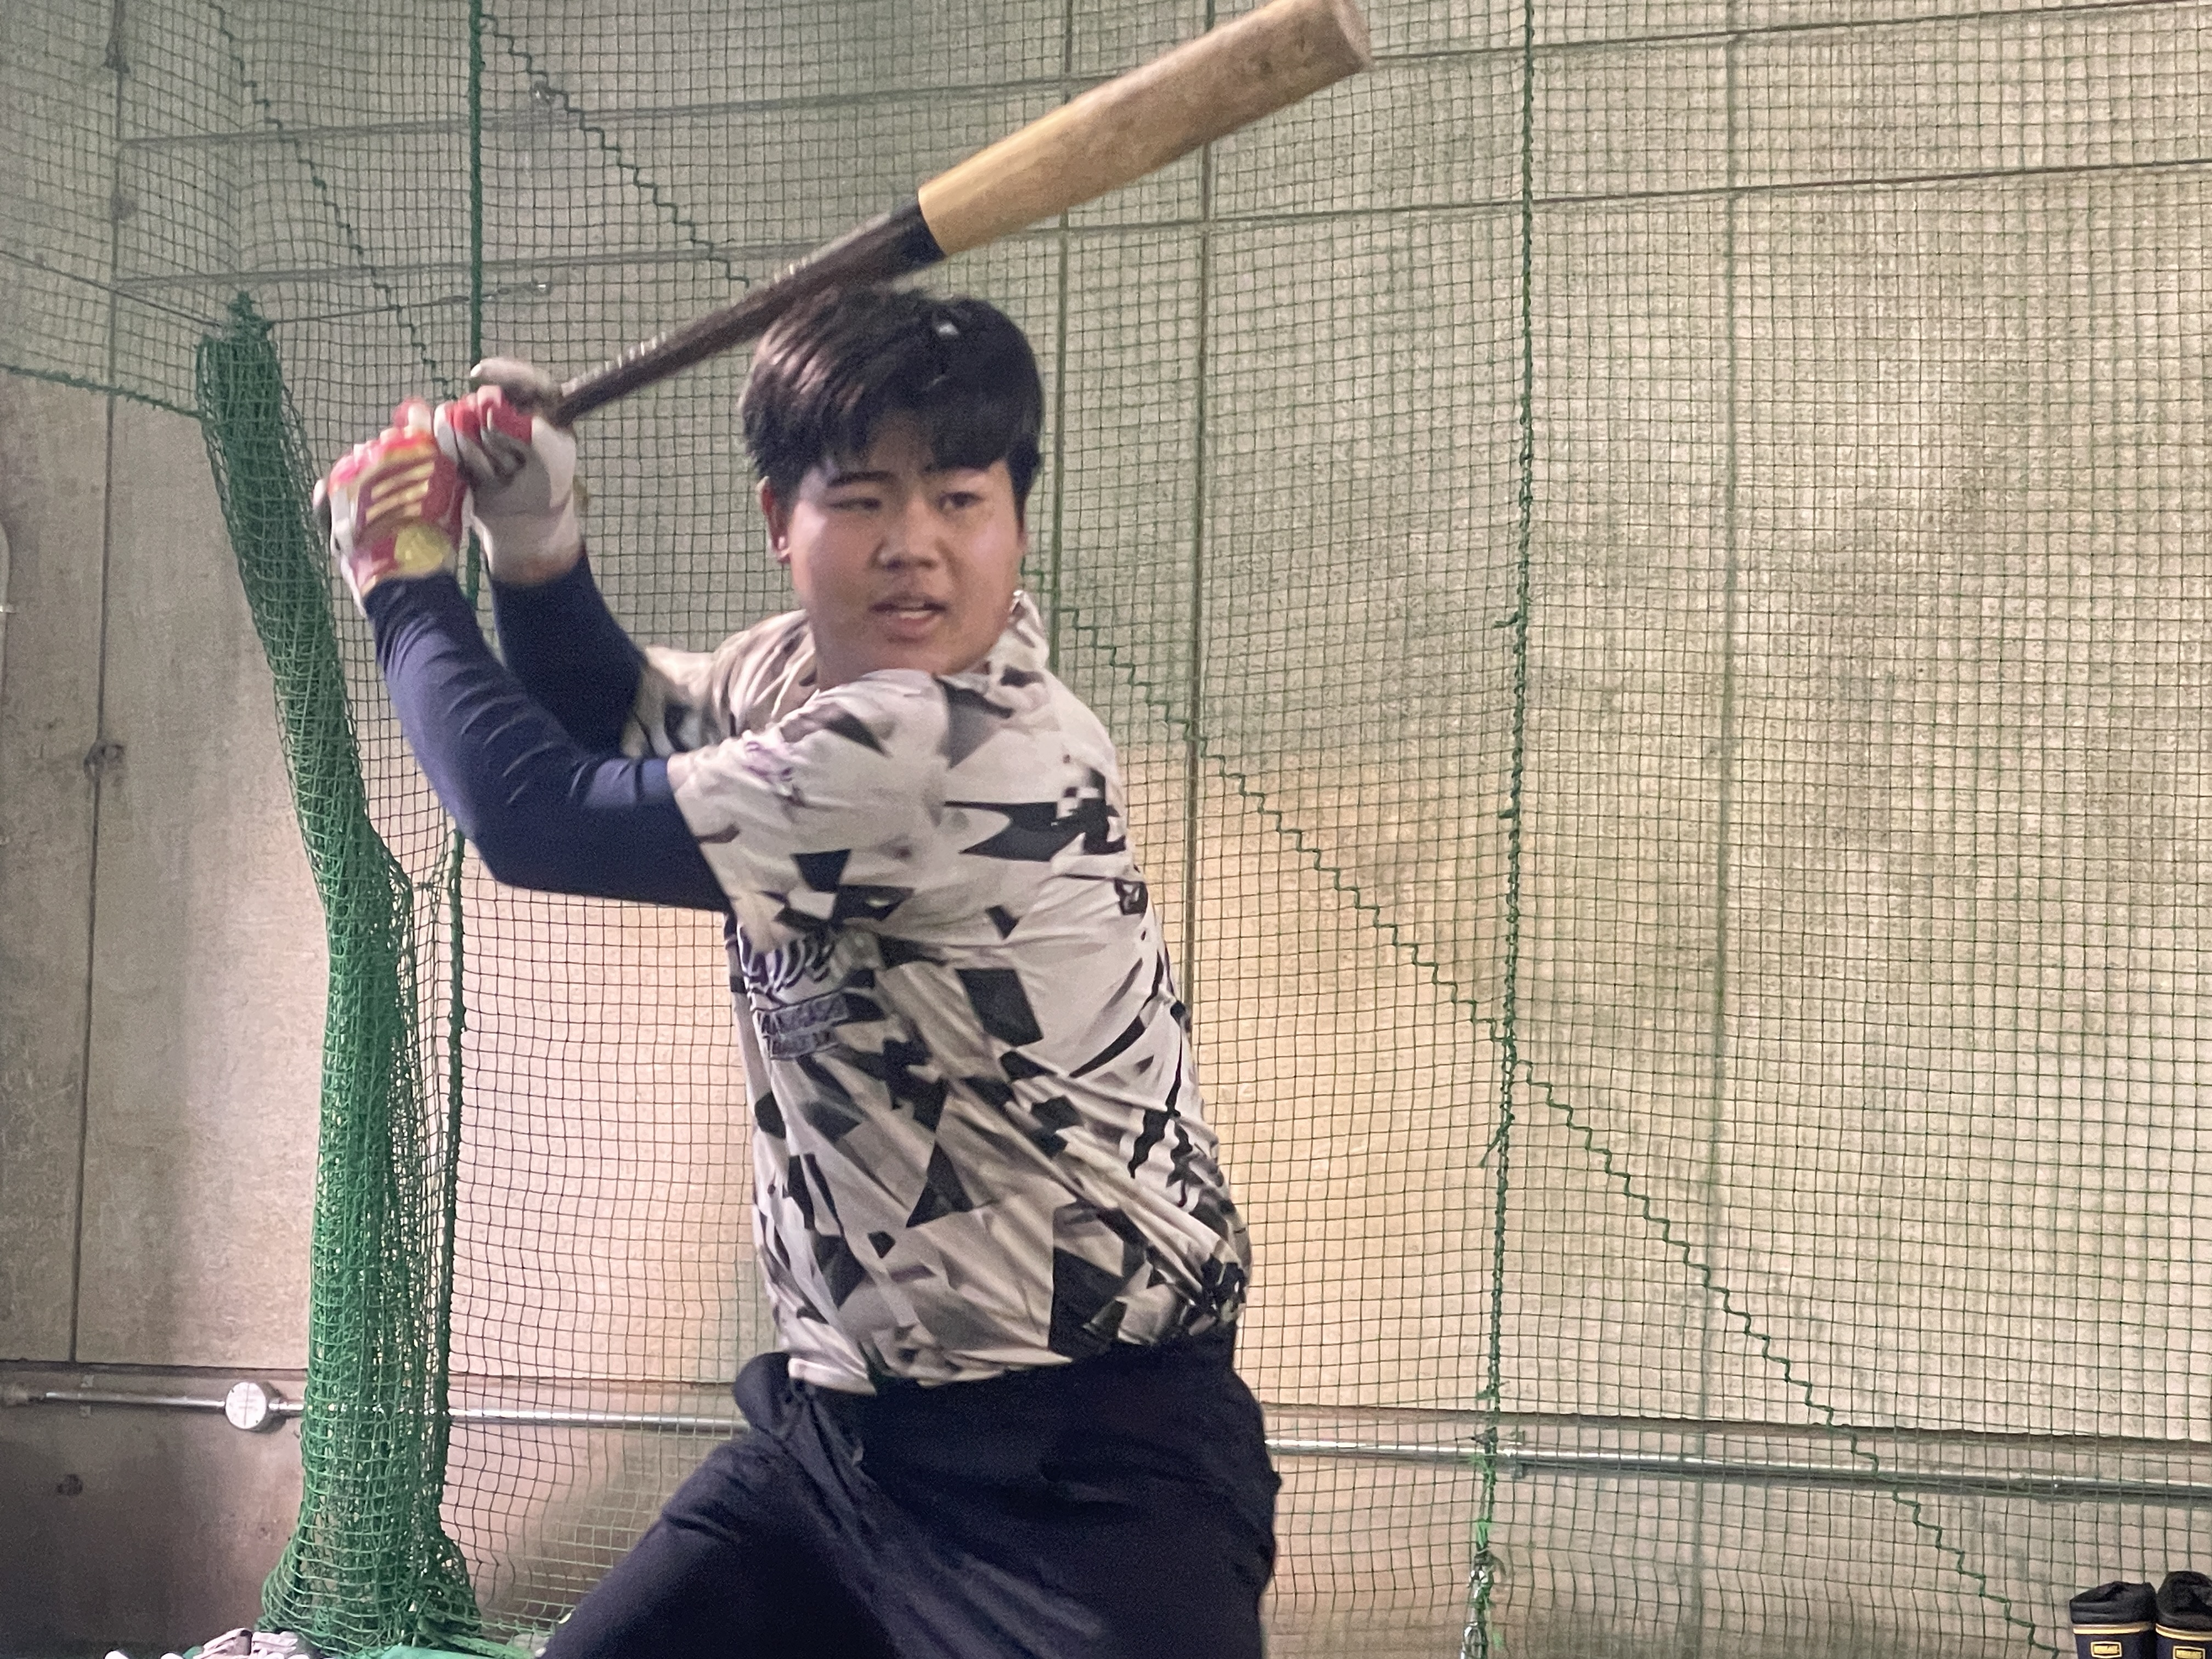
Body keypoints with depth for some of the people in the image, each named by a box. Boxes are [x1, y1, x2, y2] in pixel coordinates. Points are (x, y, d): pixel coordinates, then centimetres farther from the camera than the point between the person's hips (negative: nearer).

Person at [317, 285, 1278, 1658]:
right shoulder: (802, 674, 4)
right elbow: (609, 723, 26)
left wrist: (408, 581, 0)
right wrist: (535, 547, 5)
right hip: (840, 1412, 9)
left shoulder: (973, 753, -23)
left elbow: (541, 817, -18)